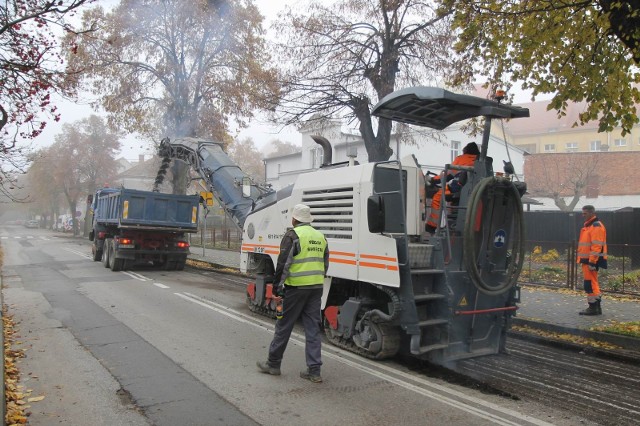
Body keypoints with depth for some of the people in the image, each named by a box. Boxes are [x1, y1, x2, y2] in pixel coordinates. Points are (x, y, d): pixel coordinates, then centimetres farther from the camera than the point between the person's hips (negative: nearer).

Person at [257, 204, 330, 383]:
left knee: (284, 326, 6)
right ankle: (314, 371, 8)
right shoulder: (320, 236, 13)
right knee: (313, 328, 8)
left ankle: (273, 364, 19)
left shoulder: (293, 235, -9)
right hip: (316, 288, 6)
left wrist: (277, 285, -6)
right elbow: (325, 265, 16)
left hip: (296, 288, -6)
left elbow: (283, 264, -14)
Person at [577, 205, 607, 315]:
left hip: (592, 260, -10)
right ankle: (596, 307, 21)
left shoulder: (596, 226, -13)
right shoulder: (588, 225, 18)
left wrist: (592, 262, -23)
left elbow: (596, 246, -20)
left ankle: (593, 307, 0)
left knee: (590, 283, -6)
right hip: (587, 259, 10)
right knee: (592, 283, 14)